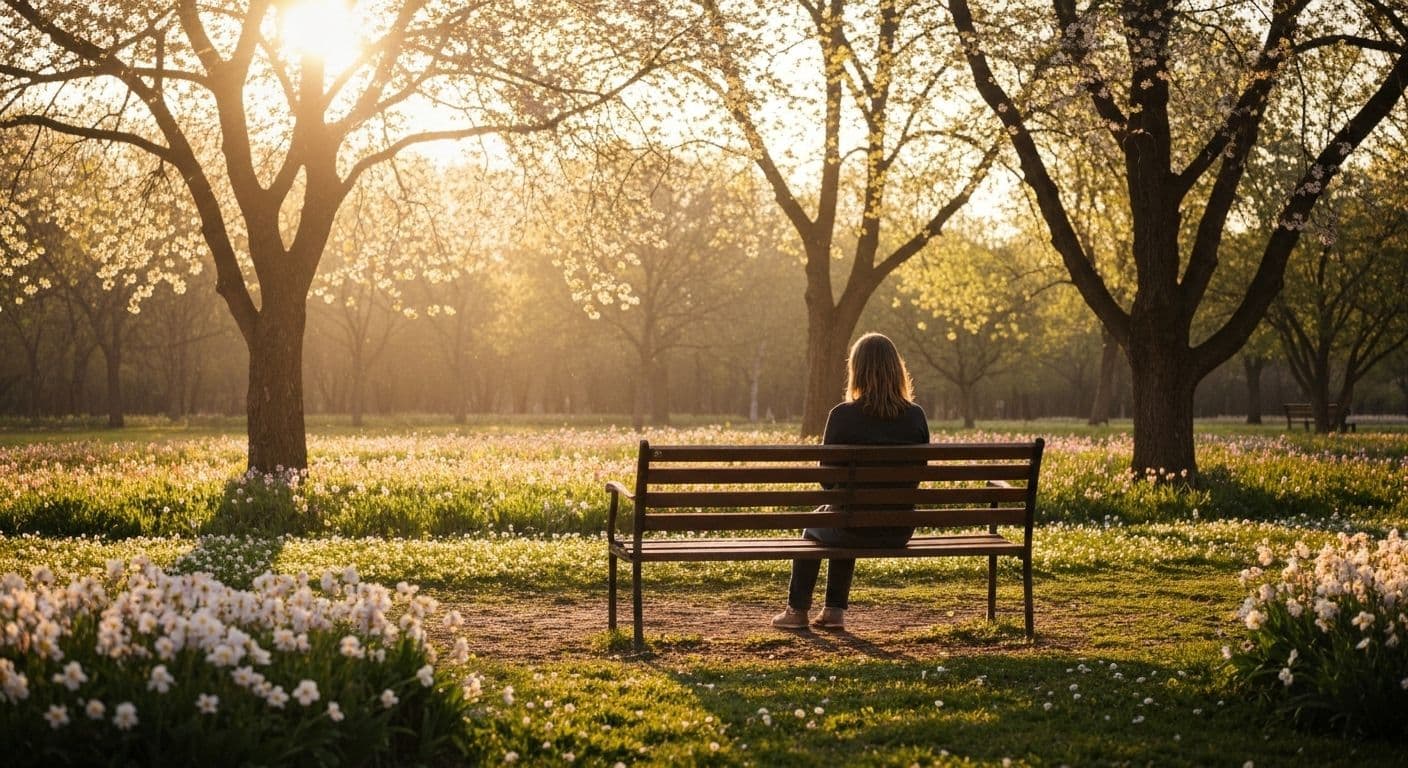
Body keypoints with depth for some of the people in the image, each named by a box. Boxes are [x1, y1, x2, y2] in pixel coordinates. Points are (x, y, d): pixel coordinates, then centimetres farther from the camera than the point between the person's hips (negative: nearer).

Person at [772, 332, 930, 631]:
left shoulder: (842, 416, -15)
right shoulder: (916, 416, -6)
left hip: (857, 528, -3)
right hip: (900, 530, 4)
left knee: (813, 525, 32)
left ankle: (797, 610, 39)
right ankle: (835, 611, 37)